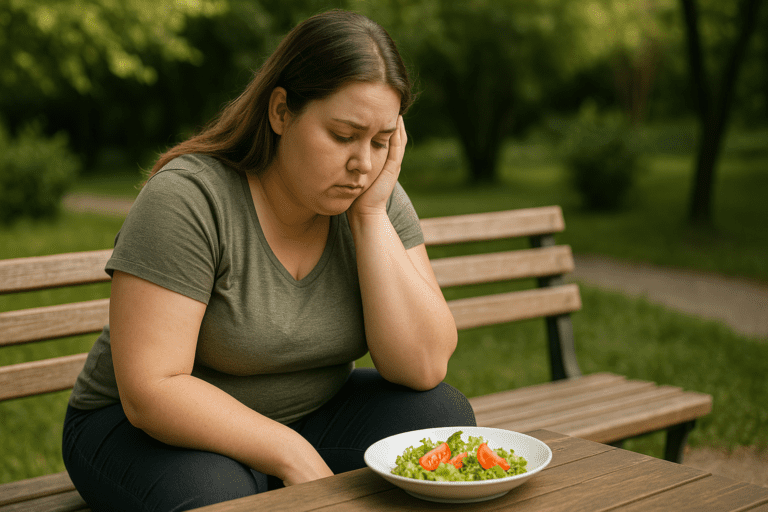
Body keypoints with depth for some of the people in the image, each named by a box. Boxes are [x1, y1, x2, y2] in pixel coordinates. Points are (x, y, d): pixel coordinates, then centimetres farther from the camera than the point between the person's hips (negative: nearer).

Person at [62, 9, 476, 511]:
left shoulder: (380, 198, -8)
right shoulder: (186, 199, -23)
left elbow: (423, 367, -17)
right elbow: (151, 392, -26)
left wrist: (372, 215, -22)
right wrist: (294, 457, -25)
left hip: (308, 415, 5)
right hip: (151, 427, -4)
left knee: (444, 414, -16)